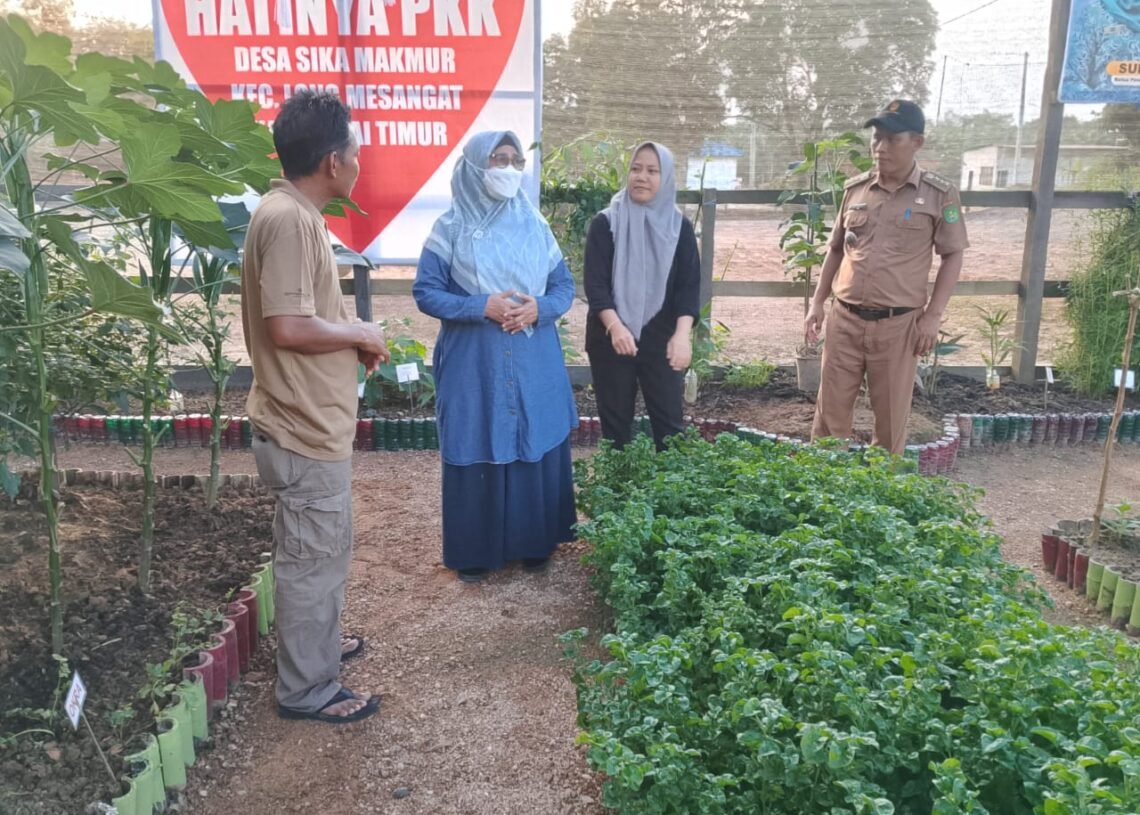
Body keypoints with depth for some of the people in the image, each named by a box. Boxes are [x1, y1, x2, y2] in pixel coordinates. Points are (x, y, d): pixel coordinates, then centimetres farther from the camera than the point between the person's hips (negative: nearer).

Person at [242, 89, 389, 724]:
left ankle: (316, 644, 43)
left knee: (323, 551, 24)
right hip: (305, 431, -10)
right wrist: (361, 334, -13)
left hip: (315, 423, 10)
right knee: (314, 558, 4)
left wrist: (352, 337, 5)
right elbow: (288, 327, -28)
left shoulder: (293, 212, 10)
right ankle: (307, 689, 21)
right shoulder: (288, 219, -22)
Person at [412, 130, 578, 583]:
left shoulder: (534, 224, 7)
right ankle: (475, 552, 20)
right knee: (477, 454, 3)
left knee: (537, 450, 8)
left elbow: (564, 287, 9)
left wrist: (539, 309, -12)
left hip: (534, 365, 3)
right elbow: (425, 292, -5)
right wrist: (483, 307, -17)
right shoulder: (452, 227, -3)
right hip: (473, 365, -3)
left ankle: (535, 544, 26)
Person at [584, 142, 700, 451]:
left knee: (669, 418, 0)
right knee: (615, 419, 6)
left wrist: (682, 334, -17)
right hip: (611, 337, -1)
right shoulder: (605, 223, -1)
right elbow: (594, 282, -8)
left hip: (661, 337, 1)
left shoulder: (679, 226, 4)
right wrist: (614, 326, -22)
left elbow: (689, 285, -2)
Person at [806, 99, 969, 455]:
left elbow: (952, 256, 0)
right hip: (844, 319, 3)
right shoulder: (855, 188, 6)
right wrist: (817, 303, 8)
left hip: (898, 324, -2)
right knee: (831, 409, 8)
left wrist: (933, 316, -7)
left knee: (891, 416, 8)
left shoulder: (940, 195, -4)